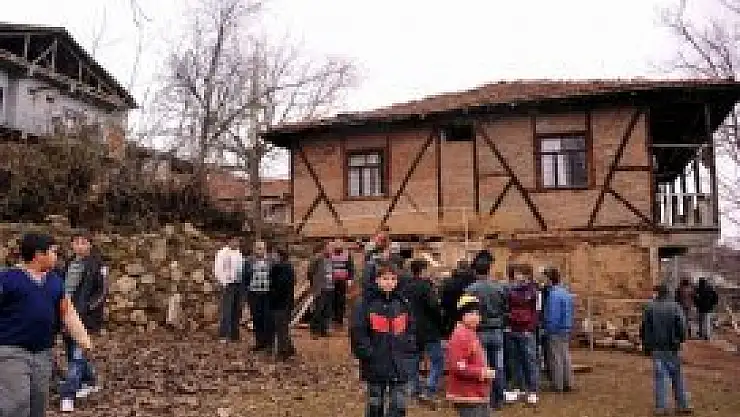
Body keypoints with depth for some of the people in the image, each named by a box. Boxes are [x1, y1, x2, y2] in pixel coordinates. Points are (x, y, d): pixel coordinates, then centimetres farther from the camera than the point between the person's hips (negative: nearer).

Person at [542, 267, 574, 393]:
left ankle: (558, 385, 3)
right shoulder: (567, 293, 11)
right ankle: (568, 384, 19)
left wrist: (548, 330, -13)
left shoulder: (553, 294, -18)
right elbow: (570, 314, 16)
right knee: (565, 357, 13)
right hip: (566, 330, 9)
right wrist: (569, 328, 19)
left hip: (556, 331, -9)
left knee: (556, 359, -1)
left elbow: (552, 315, -20)